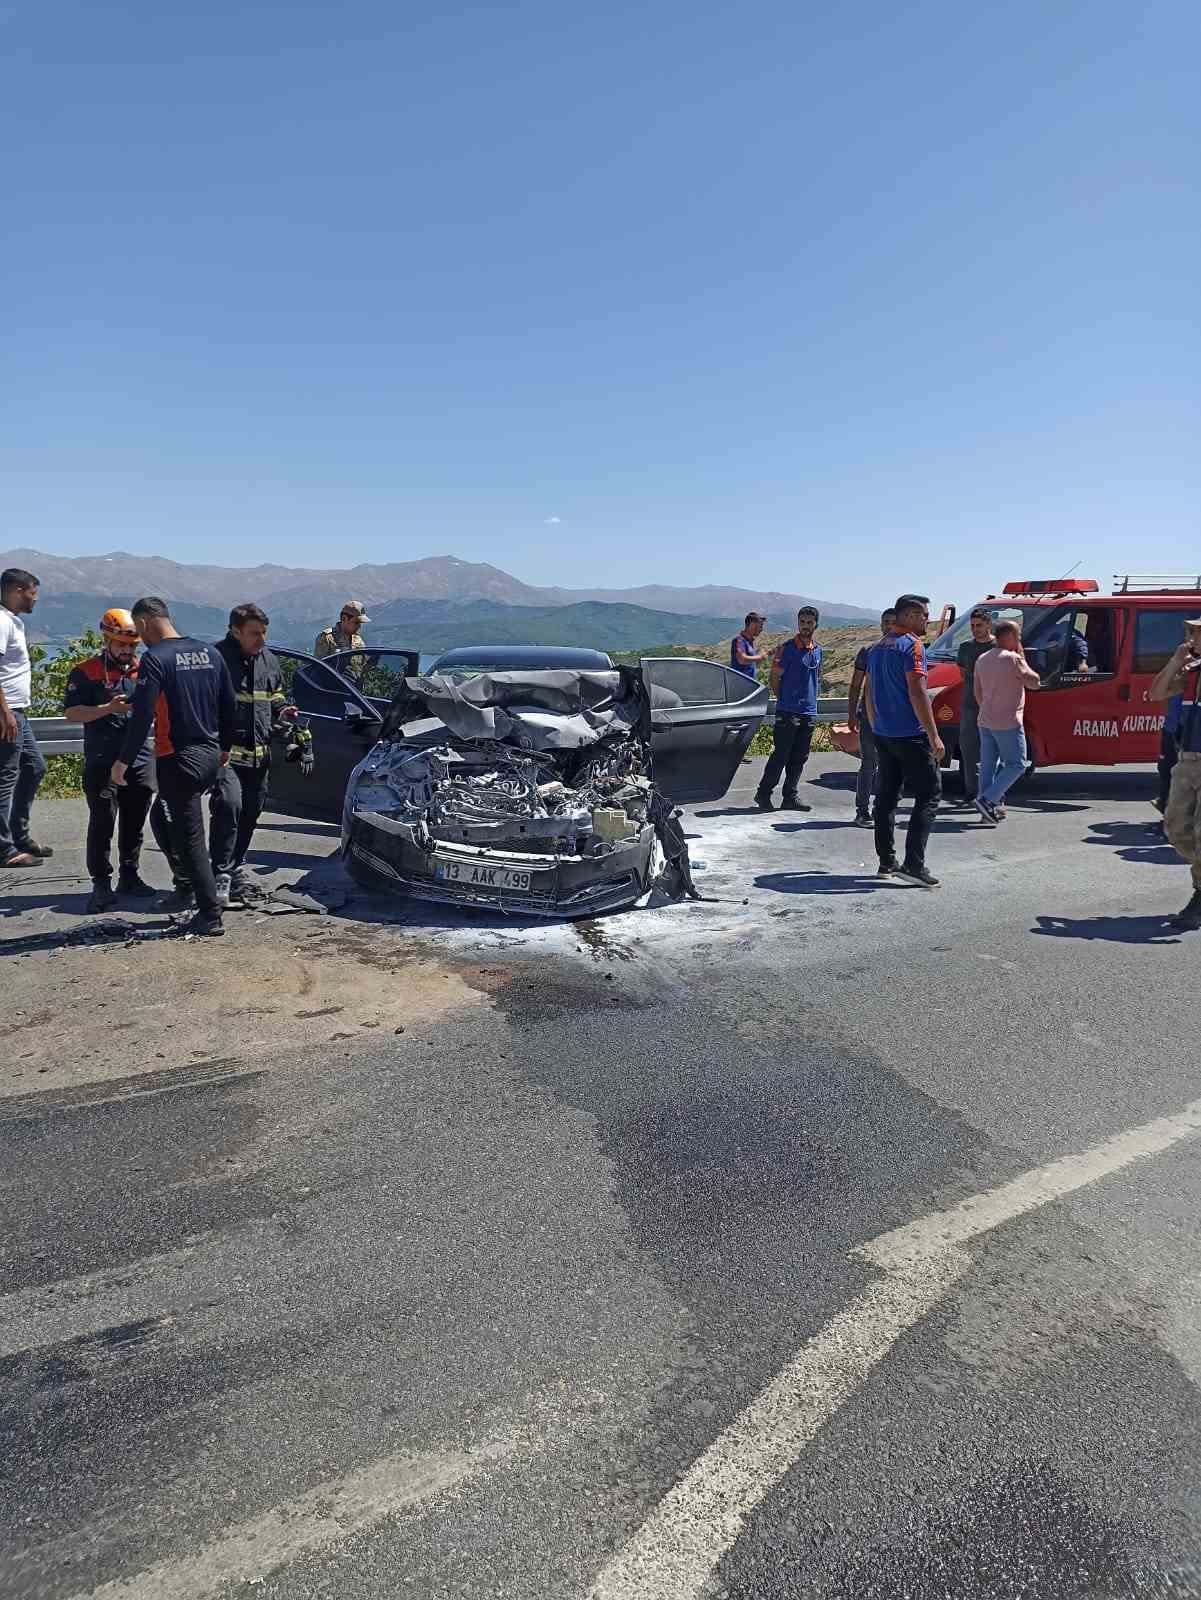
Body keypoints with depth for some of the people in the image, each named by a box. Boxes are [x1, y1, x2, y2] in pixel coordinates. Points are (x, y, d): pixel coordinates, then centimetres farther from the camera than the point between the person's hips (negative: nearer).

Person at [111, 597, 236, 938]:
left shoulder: (155, 659, -12)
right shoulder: (209, 652, 7)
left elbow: (141, 716, -17)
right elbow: (228, 705, 12)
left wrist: (123, 761, -9)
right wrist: (225, 747, 23)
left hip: (178, 760, -7)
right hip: (210, 756, 7)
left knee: (190, 839, -1)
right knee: (166, 817, 25)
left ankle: (210, 916, 0)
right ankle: (188, 886, 26)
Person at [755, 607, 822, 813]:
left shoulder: (818, 650, 12)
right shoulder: (787, 648, -7)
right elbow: (775, 678, -4)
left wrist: (809, 700, 12)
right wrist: (784, 701, -1)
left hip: (809, 713, 6)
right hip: (787, 712, -6)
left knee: (799, 758, 8)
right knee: (780, 755, -5)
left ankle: (790, 797, 15)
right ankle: (763, 794, 4)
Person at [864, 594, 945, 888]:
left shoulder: (878, 648, 14)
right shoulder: (911, 645, -12)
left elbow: (870, 694, 18)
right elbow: (917, 693, -18)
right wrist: (935, 736, -17)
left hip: (883, 734, 8)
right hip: (911, 735, -8)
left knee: (886, 796, 10)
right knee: (928, 796, -4)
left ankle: (887, 862, 13)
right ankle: (913, 864, -11)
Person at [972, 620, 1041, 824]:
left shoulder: (982, 659, 10)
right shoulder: (1013, 659, -14)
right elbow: (1034, 682, -6)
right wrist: (1022, 659, 2)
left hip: (985, 721, 8)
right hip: (1008, 723, -8)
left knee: (988, 765, 10)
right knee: (1016, 765, 0)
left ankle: (988, 809, 11)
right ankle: (987, 800, -12)